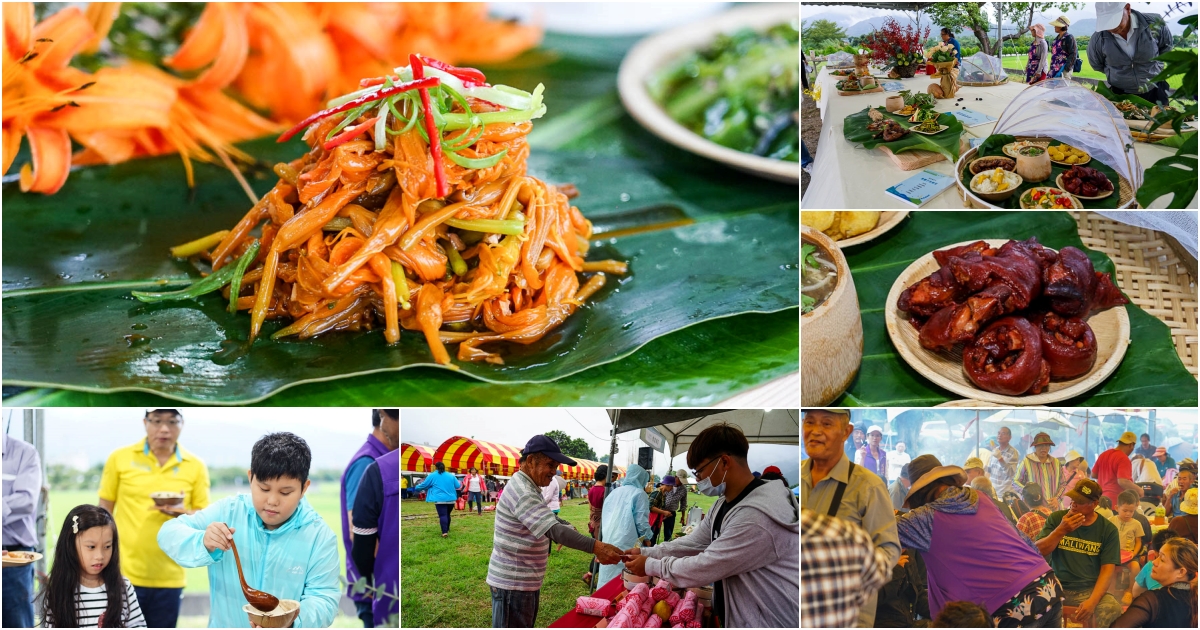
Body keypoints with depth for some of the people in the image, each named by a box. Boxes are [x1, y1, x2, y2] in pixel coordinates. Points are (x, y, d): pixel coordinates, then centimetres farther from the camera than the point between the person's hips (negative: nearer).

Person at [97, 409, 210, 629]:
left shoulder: (196, 467, 2)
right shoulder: (119, 458, 0)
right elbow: (104, 513, 6)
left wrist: (183, 514, -16)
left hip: (168, 578, 1)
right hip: (124, 573, -1)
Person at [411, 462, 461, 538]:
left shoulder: (432, 476, 1)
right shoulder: (451, 476, 11)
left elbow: (424, 485, 9)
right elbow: (457, 486, 15)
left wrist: (417, 488, 28)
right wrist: (460, 483, 39)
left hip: (440, 499, -4)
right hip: (451, 499, 4)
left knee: (442, 515, -9)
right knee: (447, 515, 19)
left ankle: (444, 532, -20)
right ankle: (447, 529, 30)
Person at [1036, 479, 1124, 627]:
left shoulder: (1108, 530, 1)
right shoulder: (1056, 518, 4)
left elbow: (1107, 570, -5)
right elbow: (1036, 553, -2)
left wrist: (1092, 601, -21)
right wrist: (1060, 531, -16)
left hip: (1089, 590, 0)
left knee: (1113, 608, -33)